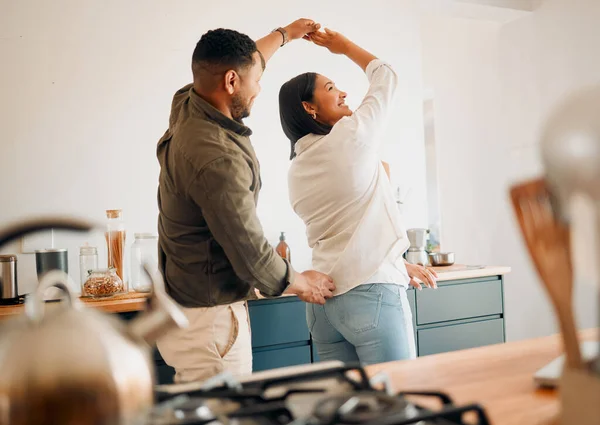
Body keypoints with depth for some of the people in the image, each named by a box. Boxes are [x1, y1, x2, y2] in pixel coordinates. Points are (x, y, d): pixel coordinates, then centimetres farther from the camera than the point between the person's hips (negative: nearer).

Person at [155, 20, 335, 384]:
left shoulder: (187, 105, 2)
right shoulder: (216, 159, -27)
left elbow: (241, 60, 23)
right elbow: (252, 256, -20)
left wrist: (284, 34, 37)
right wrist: (301, 283, -1)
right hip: (209, 319, -10)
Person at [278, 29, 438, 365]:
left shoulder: (297, 170, 12)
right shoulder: (351, 134, -7)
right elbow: (386, 76, 11)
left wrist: (397, 264, 24)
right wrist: (344, 46, 25)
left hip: (323, 300, 7)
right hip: (372, 292, -7)